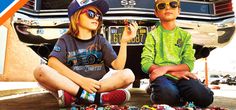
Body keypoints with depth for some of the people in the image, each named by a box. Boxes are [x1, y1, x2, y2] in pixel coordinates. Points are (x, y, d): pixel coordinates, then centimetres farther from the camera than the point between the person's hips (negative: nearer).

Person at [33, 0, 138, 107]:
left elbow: (118, 66, -2)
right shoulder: (66, 40, 7)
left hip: (98, 85, 2)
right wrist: (82, 80, -22)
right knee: (40, 71, -24)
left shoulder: (100, 40, 10)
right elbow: (52, 62, -13)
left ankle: (74, 96, -23)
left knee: (128, 74, -21)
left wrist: (124, 41, -15)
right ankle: (97, 97, -28)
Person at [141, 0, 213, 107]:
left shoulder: (185, 35, 14)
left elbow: (189, 64, 3)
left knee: (205, 97, -26)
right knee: (168, 96, -37)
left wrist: (166, 68, -16)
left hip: (182, 76, 3)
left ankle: (180, 94, 2)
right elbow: (146, 63, -5)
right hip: (161, 76, -3)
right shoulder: (153, 35, 7)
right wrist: (174, 72, -14)